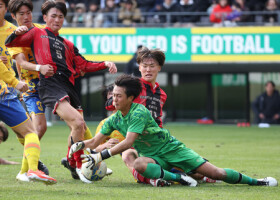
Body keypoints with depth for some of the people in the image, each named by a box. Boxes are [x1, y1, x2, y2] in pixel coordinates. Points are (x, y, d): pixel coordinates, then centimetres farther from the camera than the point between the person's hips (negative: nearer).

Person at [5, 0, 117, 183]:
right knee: (78, 123, -22)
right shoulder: (37, 34, 17)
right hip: (50, 84, -7)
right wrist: (17, 33, -12)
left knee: (79, 130, 3)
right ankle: (79, 166, -9)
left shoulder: (67, 44, 30)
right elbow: (10, 43, 10)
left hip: (68, 86, 7)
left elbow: (83, 65, 25)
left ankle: (71, 163, 28)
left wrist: (105, 64, 10)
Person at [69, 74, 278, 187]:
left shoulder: (139, 112, -23)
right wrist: (80, 144, -16)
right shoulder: (114, 119, 1)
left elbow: (128, 142, -31)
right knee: (139, 165, -34)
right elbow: (95, 141, 6)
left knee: (215, 172, -11)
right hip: (153, 156, 5)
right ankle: (179, 178, -27)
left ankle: (255, 181, 6)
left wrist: (101, 156, -36)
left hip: (171, 148, -5)